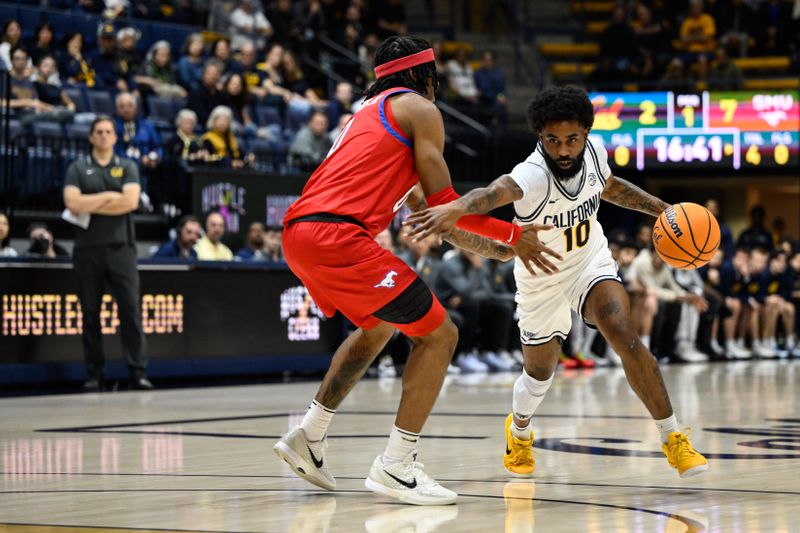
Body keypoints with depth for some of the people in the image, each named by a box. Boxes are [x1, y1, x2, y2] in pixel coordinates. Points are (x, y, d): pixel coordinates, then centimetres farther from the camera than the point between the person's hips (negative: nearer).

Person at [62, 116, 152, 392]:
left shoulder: (127, 167, 9)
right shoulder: (77, 168, 8)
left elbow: (131, 201, -8)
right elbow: (73, 204, -8)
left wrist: (90, 205, -5)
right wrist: (109, 196, -6)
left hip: (121, 247, 0)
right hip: (87, 248, 0)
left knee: (130, 309, -7)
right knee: (90, 312, 3)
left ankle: (138, 372, -7)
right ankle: (94, 374, 9)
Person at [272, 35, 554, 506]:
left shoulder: (372, 112, 32)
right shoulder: (419, 109, 5)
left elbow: (425, 210, 35)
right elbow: (442, 201, -1)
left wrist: (488, 248, 39)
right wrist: (513, 236, 11)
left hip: (298, 236, 9)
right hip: (339, 236, -9)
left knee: (378, 327, 32)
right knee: (438, 334, 0)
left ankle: (309, 438, 28)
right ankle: (396, 467, -4)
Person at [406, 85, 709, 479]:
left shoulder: (593, 151, -18)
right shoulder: (533, 174, -36)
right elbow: (497, 191, -62)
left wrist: (662, 209, 0)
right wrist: (458, 208, -82)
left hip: (591, 261, 2)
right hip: (542, 277, -2)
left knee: (625, 338, -23)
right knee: (540, 374, 15)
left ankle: (673, 439, -13)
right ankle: (519, 432, 51)